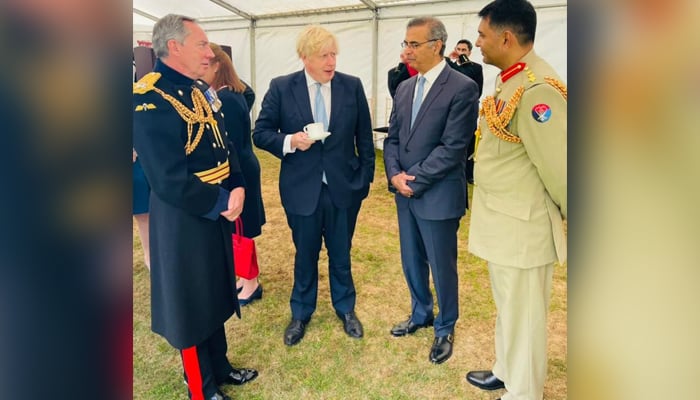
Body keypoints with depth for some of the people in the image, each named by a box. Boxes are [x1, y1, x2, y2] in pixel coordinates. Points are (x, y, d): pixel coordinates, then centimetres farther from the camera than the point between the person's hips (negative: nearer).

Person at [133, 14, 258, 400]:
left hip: (216, 213, 9)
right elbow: (170, 180, -26)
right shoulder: (148, 98, -19)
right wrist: (222, 204, -18)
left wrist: (236, 190, -8)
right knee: (191, 303, 9)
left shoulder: (199, 93, 9)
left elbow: (224, 148, 9)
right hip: (182, 219, -8)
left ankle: (220, 367, 43)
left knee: (214, 294, 21)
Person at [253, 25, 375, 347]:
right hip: (301, 189, -1)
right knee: (305, 255, 15)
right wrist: (290, 141, -20)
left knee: (341, 253, 16)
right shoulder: (281, 88, -5)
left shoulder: (352, 86, -2)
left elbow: (364, 137, 5)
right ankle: (301, 313, 37)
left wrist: (366, 176, 4)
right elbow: (260, 133, -2)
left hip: (344, 187, 1)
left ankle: (346, 309, 39)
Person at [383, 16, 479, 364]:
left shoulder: (462, 88, -12)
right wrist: (394, 174, -7)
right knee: (412, 262, 19)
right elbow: (392, 138, 10)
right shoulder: (404, 88, 9)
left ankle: (445, 328, 32)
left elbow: (452, 148, -18)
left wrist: (414, 180, -16)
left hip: (438, 195, -6)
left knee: (442, 267, 9)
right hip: (405, 193, 7)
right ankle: (420, 314, 42)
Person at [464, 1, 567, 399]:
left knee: (523, 315, 9)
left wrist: (571, 218, -6)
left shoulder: (537, 88, -23)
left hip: (522, 225, -10)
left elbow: (557, 167, -20)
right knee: (507, 307, 24)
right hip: (501, 219, 10)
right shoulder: (511, 81, 9)